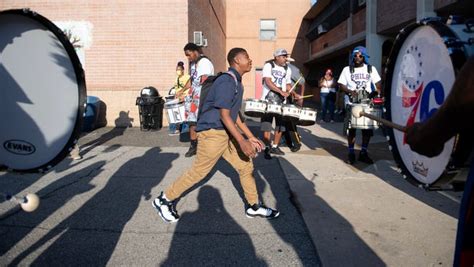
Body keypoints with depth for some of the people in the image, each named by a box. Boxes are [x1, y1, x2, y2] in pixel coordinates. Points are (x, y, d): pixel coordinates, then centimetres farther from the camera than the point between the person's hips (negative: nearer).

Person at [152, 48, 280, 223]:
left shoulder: (237, 83, 12)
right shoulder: (227, 81, -19)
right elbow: (224, 116, -22)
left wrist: (251, 137, 15)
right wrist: (242, 142, -25)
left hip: (226, 133, 10)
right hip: (212, 133, -10)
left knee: (246, 166, 11)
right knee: (198, 172, 0)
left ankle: (253, 207, 24)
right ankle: (164, 200, 18)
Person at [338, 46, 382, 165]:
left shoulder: (371, 69, 9)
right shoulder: (347, 69, 7)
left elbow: (377, 82, 9)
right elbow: (341, 84, 3)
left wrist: (377, 90, -14)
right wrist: (350, 91, -16)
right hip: (352, 103, -1)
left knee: (368, 128, 2)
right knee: (351, 128, -2)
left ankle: (363, 152, 14)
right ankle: (351, 153, 6)